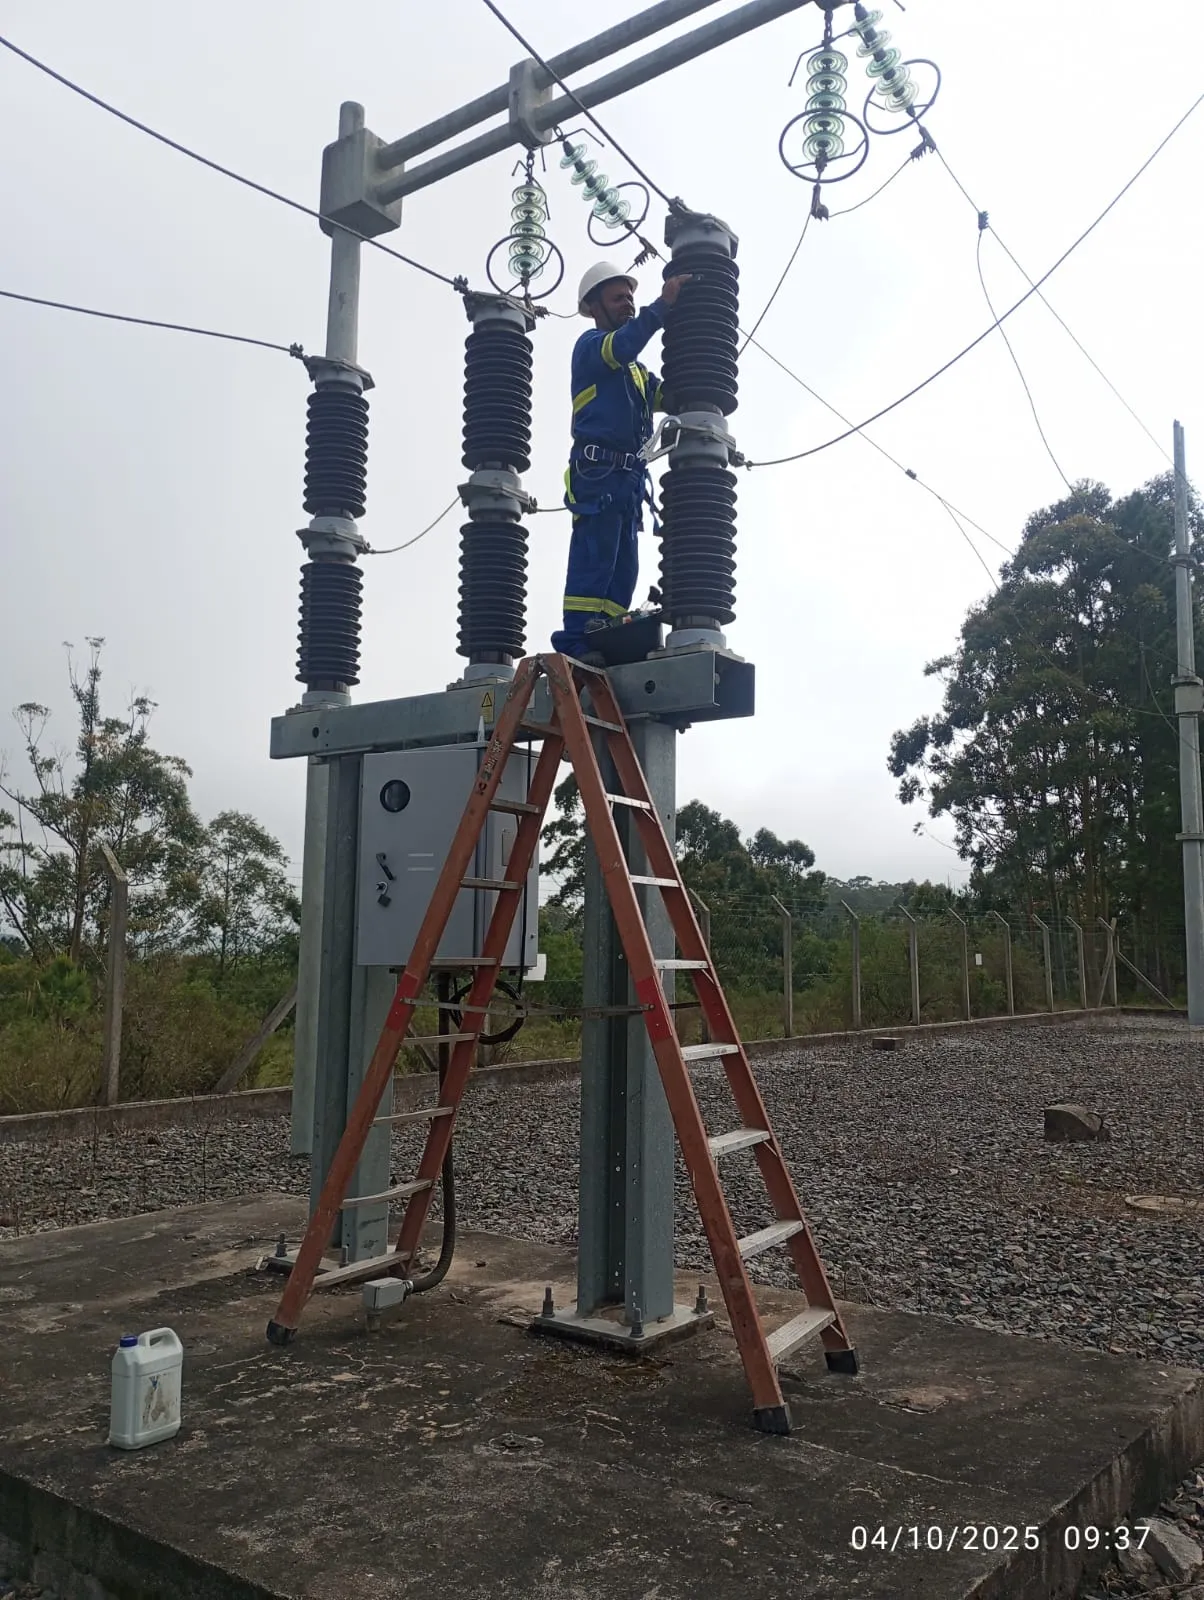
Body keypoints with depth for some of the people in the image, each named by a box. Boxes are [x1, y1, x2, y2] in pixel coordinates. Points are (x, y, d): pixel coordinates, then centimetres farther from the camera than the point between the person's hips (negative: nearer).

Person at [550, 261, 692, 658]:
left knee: (623, 569, 3)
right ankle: (575, 646, -20)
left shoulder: (636, 370, 29)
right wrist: (663, 304, -22)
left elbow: (671, 397, 18)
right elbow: (622, 346, -19)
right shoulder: (590, 344, 4)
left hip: (628, 477, 9)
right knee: (593, 562, -16)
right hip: (599, 470, -9)